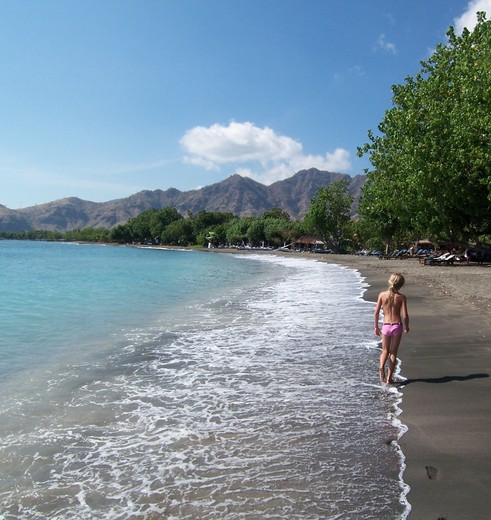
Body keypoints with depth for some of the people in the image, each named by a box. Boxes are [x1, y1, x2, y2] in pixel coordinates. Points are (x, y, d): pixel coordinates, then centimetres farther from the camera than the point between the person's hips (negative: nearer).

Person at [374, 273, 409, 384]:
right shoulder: (401, 297, -8)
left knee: (385, 351, 17)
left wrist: (376, 326, 8)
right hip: (397, 326, -1)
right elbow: (405, 315, -11)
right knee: (393, 352, 12)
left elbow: (376, 312, -3)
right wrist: (406, 327, 8)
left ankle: (381, 367, -12)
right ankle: (389, 377, 13)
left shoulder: (382, 295, -4)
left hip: (386, 326, 1)